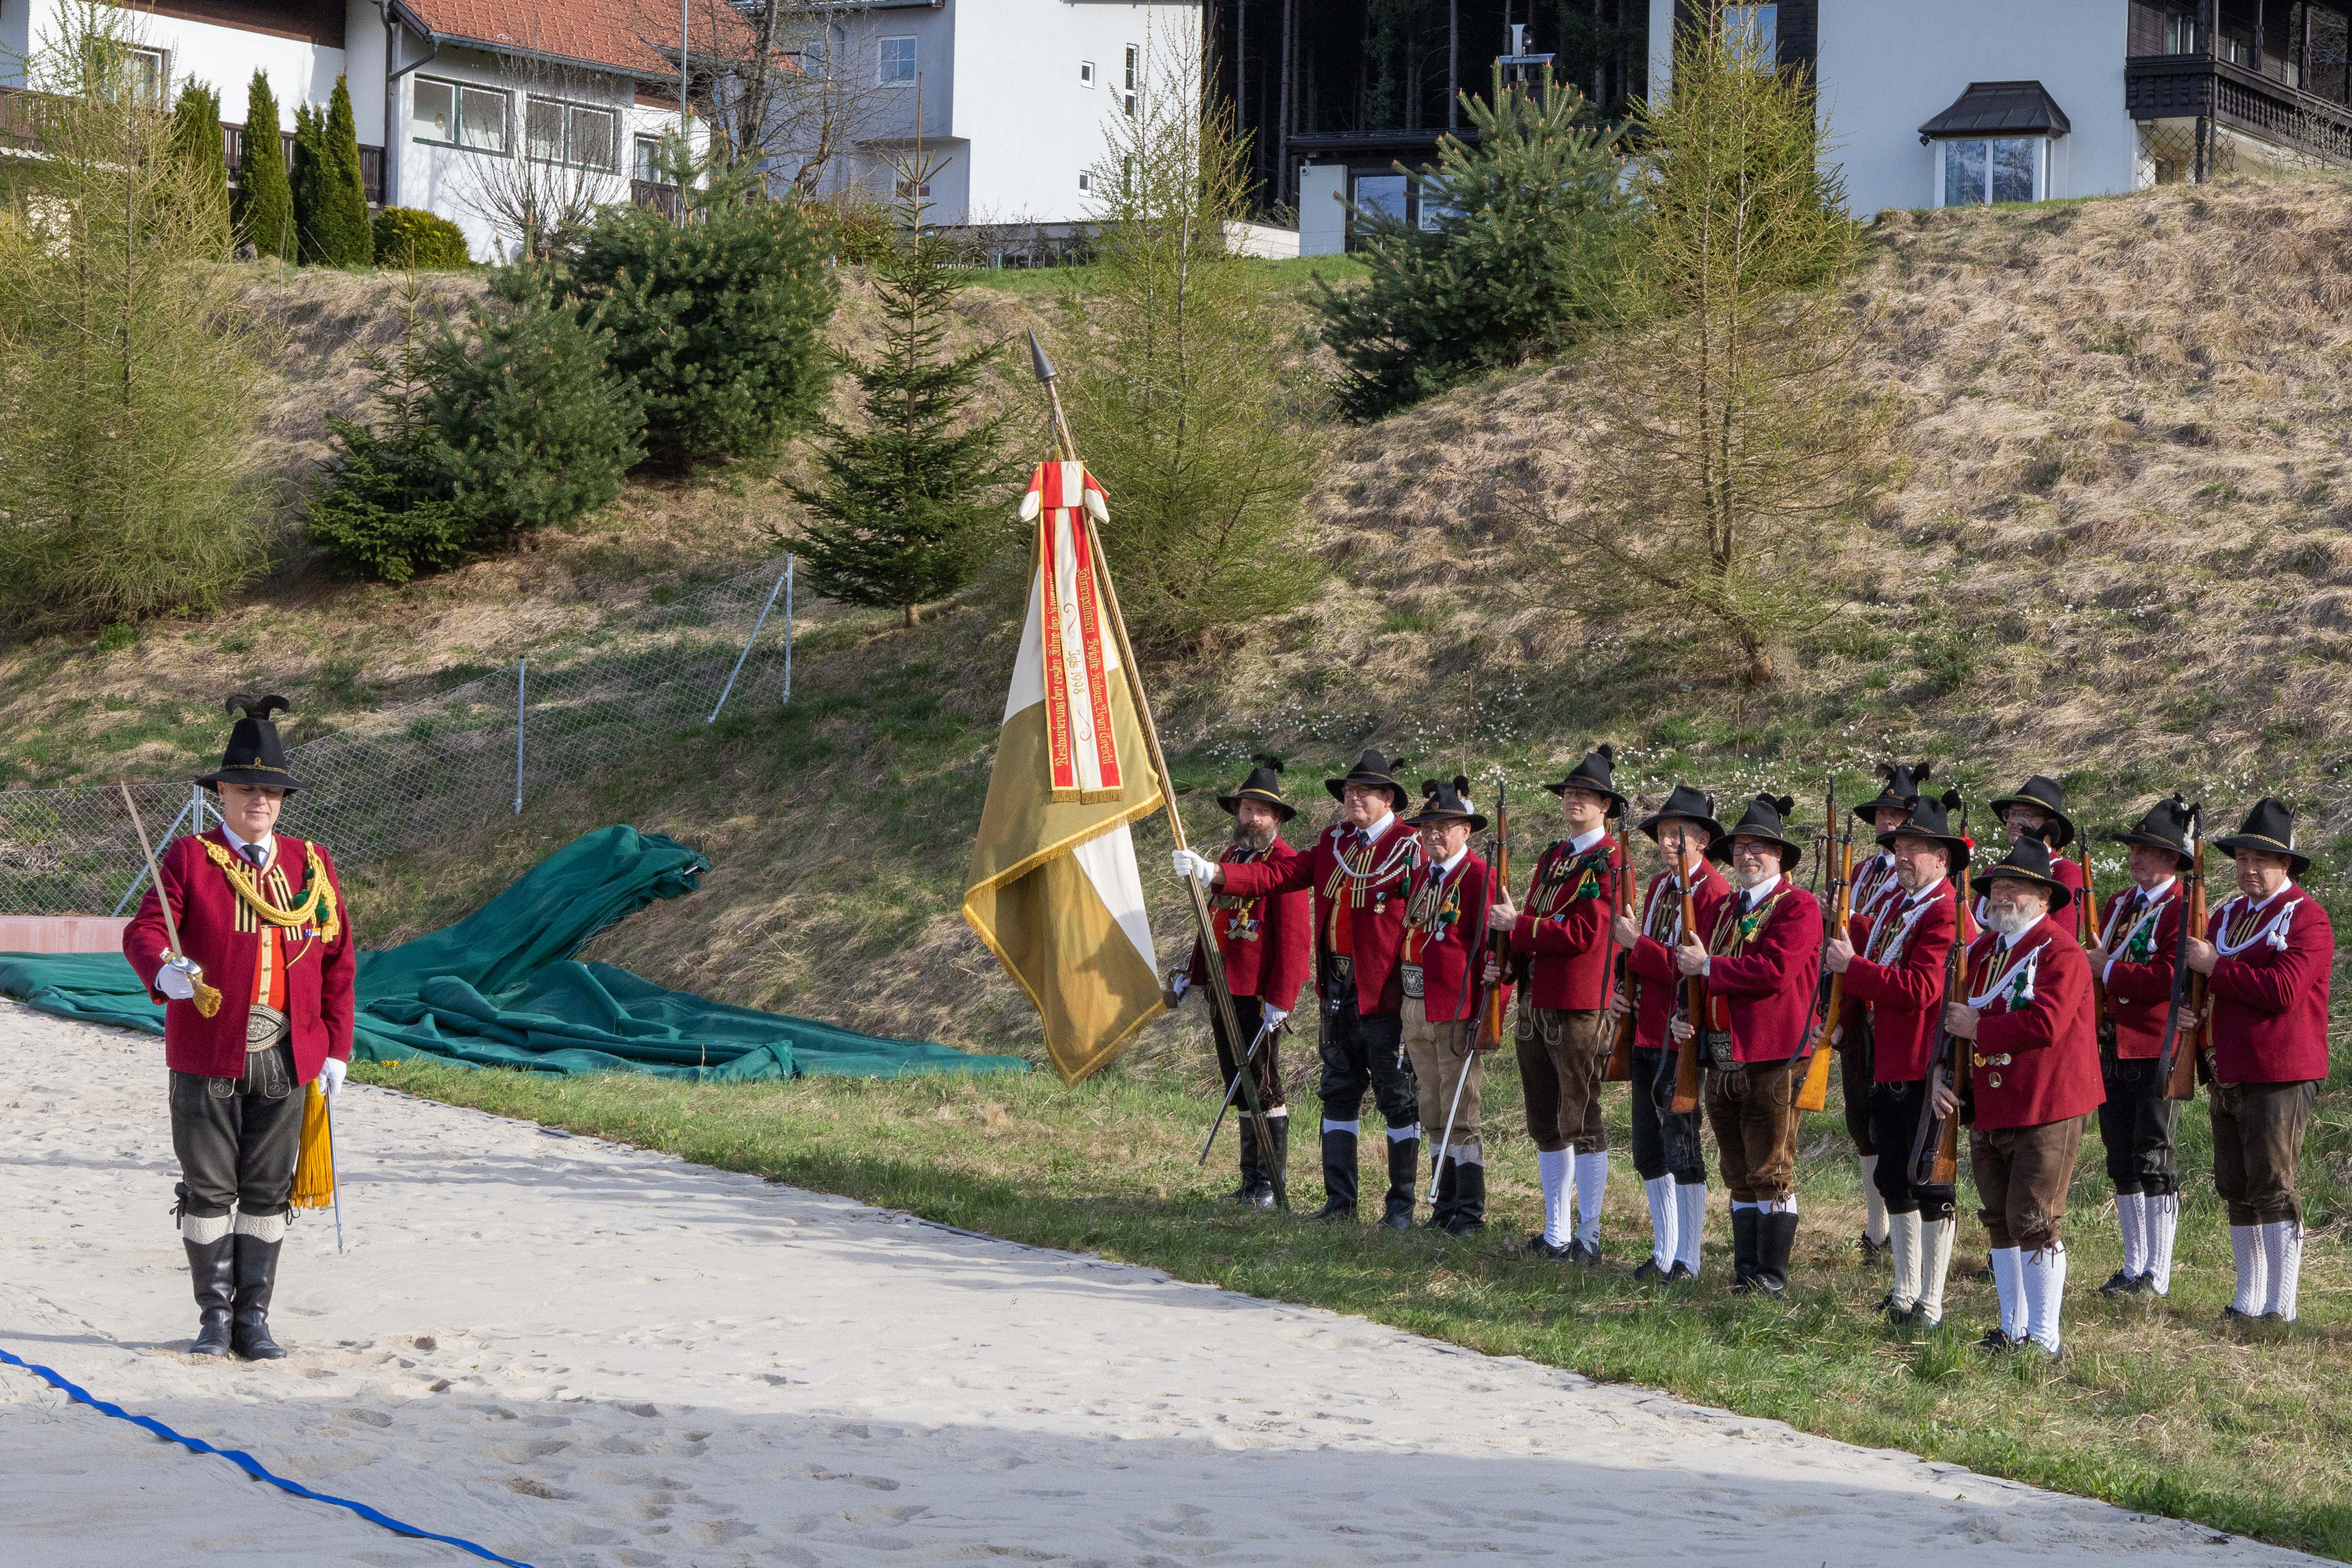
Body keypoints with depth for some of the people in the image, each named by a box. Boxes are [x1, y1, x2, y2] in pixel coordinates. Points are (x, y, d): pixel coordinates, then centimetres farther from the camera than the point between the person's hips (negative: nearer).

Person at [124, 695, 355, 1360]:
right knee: (209, 1189, 2)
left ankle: (254, 1318, 14)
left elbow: (338, 962, 11)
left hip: (287, 1057, 3)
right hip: (206, 1057, -3)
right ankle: (215, 1317, 12)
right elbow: (144, 930, -11)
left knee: (267, 1192, 6)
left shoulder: (312, 866, 9)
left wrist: (336, 1049, 6)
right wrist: (165, 973, -34)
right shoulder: (189, 859, 0)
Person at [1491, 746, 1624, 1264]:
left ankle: (1588, 1236, 1)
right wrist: (1509, 956, 1)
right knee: (1546, 1123, 11)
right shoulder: (1553, 858, 18)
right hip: (1537, 1004, 8)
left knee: (1581, 1121, -4)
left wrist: (1518, 925, -12)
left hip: (1580, 1008, -8)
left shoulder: (1608, 862, -8)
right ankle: (1556, 1234, 18)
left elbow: (1583, 934, -17)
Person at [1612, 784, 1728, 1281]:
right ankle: (1663, 1253, 23)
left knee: (1682, 1150, -4)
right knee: (1649, 1149, 13)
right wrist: (1629, 990, 7)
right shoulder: (1660, 885, 13)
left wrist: (1636, 944, -18)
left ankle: (1687, 1261, 4)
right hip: (1648, 1034, 9)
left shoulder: (1715, 894, -14)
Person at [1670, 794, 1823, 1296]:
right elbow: (1694, 967, 23)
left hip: (1773, 1060, -7)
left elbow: (1774, 971, -20)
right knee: (1739, 1174, 11)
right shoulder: (1725, 909, 18)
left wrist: (1708, 967, -13)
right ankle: (1745, 1269, 16)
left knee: (1771, 1173, -5)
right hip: (1723, 1060, 7)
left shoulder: (1798, 906, -6)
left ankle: (1772, 1274, 0)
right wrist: (1685, 1013, 2)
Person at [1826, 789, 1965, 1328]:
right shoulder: (1891, 905, 13)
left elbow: (1920, 988, -25)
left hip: (1926, 1069, -9)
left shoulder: (1947, 914, -16)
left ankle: (1931, 1302, 3)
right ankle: (1904, 1292, 28)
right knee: (1893, 1182, 16)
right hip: (1886, 1068, 9)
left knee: (1929, 1186, -3)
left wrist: (1853, 967, -20)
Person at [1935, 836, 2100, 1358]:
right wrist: (1942, 1074, 1)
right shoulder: (1981, 951, 13)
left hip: (2047, 1110, -8)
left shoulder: (2060, 952, -12)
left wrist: (1978, 1030, -15)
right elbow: (1954, 1017, 18)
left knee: (2033, 1220, -8)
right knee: (2000, 1221, 13)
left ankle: (2044, 1336, -1)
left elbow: (2045, 1025, -24)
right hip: (1989, 1109, 8)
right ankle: (2012, 1328, 23)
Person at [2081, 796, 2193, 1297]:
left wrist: (2107, 969, -14)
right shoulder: (2119, 905, 16)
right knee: (2123, 1162, 11)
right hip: (2112, 1049, 8)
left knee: (2153, 1161, -4)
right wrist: (2091, 961, 0)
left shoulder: (2183, 911, -10)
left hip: (2157, 1053, -8)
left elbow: (2168, 979, -20)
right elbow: (2098, 963, 22)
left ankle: (2158, 1276, 1)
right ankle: (2134, 1268, 18)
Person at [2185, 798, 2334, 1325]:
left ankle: (2281, 1310, -2)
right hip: (2229, 1075, 8)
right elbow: (2204, 978, 22)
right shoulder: (2228, 915, 16)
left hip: (2280, 1078, -8)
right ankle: (2247, 1302, 20)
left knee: (2273, 1191, -6)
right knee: (2237, 1192, 11)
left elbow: (2282, 990, -22)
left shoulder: (2306, 918, -9)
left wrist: (2217, 968, -15)